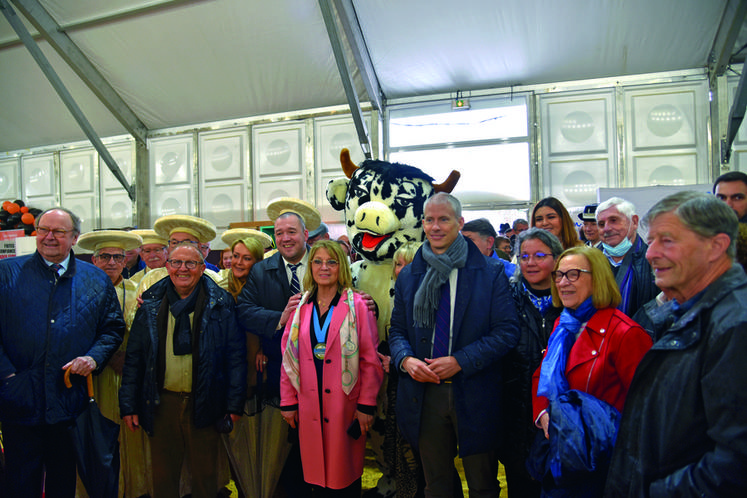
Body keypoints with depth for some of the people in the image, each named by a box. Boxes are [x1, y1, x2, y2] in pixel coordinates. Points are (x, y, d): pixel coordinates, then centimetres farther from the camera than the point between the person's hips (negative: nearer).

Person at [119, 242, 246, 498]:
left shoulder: (220, 304, -3)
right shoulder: (151, 303, 4)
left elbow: (236, 355, -4)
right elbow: (134, 358, 6)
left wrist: (234, 404, -8)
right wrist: (129, 405, 2)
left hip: (204, 405, -1)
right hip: (162, 403, 2)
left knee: (205, 476, 13)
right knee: (163, 477, 14)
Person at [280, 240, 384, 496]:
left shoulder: (357, 306, -3)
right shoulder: (301, 307, 7)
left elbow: (370, 360, -5)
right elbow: (289, 357, 9)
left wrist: (366, 405, -8)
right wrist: (288, 402, 6)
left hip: (345, 405, -3)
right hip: (309, 406, 3)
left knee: (346, 474, 7)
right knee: (316, 472, 11)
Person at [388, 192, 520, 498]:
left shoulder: (490, 273, -4)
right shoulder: (409, 276, 7)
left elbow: (507, 331, -8)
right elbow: (397, 330, 10)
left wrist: (459, 361, -17)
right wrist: (405, 359, -12)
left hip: (474, 395, -2)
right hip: (424, 393, 3)